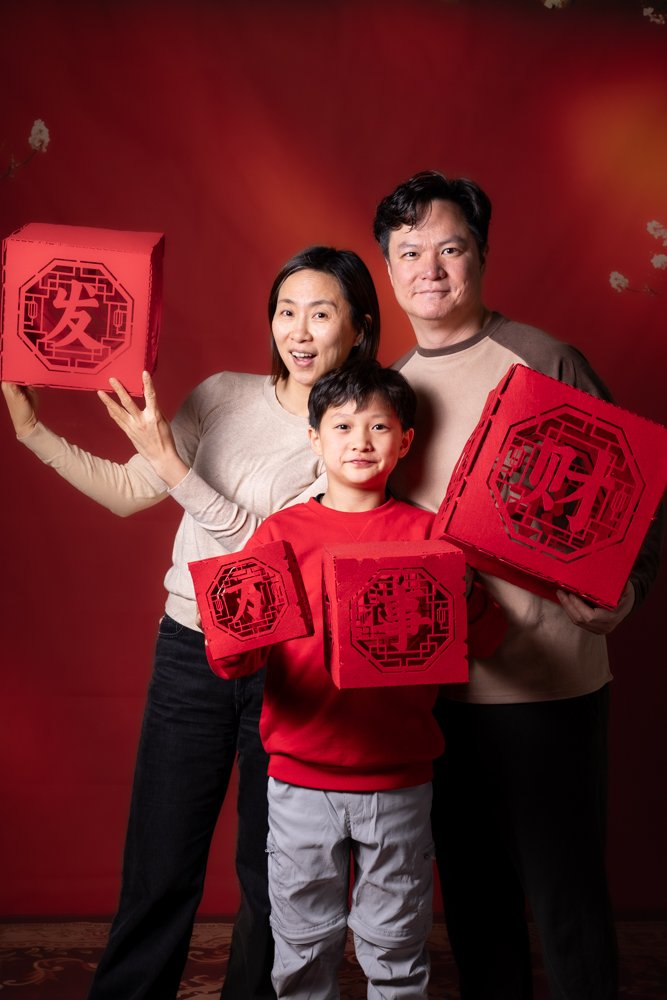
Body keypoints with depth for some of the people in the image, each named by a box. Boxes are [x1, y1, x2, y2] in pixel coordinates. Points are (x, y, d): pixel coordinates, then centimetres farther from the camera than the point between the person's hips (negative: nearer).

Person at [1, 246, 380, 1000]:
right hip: (190, 651, 2)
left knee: (269, 874, 11)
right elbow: (128, 493, 7)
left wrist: (169, 460, -20)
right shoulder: (223, 397, 4)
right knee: (159, 867, 9)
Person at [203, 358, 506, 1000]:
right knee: (303, 946, 13)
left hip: (398, 781, 0)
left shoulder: (426, 533, 1)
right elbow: (235, 654, -3)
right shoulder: (281, 532, 1)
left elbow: (481, 639, -4)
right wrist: (231, 652, -25)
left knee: (395, 948, 13)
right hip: (299, 775, 0)